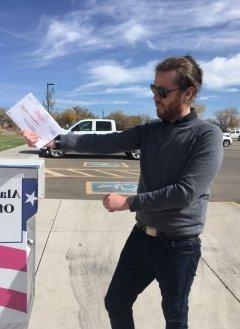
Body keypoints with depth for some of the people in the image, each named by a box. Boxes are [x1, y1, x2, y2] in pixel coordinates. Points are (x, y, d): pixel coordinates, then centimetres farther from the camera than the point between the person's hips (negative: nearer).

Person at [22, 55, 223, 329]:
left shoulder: (207, 135, -15)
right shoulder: (149, 131, 3)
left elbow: (186, 192, -23)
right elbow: (104, 142, -3)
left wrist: (128, 202, -18)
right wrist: (55, 141, -12)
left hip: (179, 246, -5)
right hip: (141, 236, 6)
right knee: (115, 304, 18)